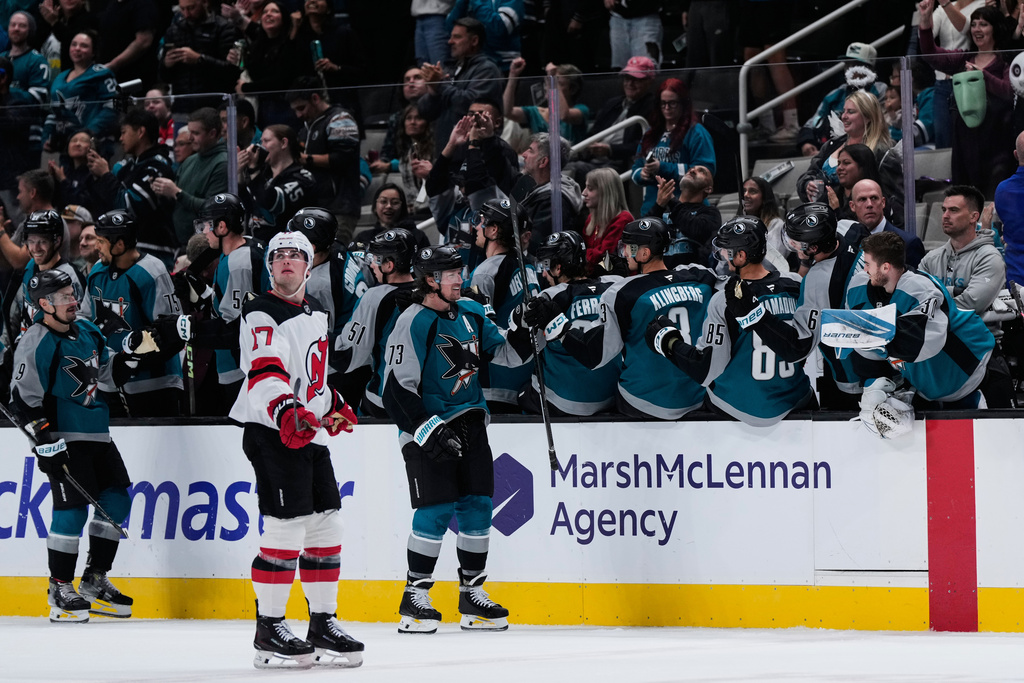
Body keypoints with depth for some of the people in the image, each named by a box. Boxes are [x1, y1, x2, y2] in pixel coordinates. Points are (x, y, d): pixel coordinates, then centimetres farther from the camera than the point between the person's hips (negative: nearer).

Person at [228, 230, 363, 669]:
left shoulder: (315, 313, 16)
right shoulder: (262, 315, -11)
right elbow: (265, 374, -26)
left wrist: (333, 405, 29)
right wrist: (287, 412, -40)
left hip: (312, 435, 9)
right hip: (272, 432, -9)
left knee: (325, 528, 9)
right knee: (286, 528, -13)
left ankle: (323, 623, 19)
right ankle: (269, 631, -8)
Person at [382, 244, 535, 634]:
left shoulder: (471, 313, 9)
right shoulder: (413, 324, -14)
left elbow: (505, 354, 16)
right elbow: (397, 389, -16)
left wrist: (526, 331, -6)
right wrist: (430, 430, -22)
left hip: (469, 423, 7)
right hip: (426, 427, -7)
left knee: (478, 505, 5)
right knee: (437, 509, -11)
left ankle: (473, 593, 14)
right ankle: (414, 597, -3)